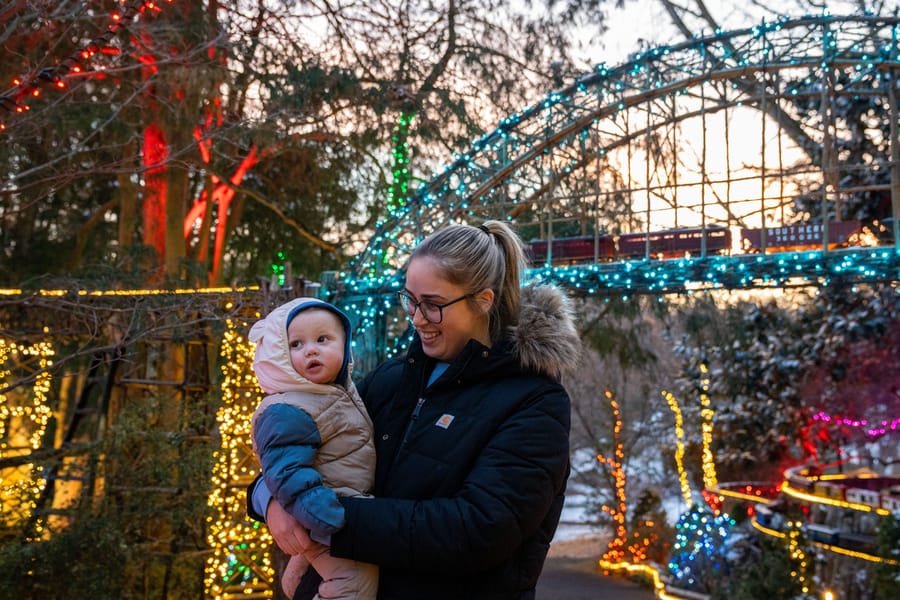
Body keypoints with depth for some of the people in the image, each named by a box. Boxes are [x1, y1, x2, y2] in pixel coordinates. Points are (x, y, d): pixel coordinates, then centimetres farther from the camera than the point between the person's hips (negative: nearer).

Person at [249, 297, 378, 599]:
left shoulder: (342, 392, 7)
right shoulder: (288, 412, -24)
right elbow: (288, 474, -32)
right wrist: (330, 520, -38)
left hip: (355, 507, 10)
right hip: (328, 516, -10)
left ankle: (298, 574, 57)